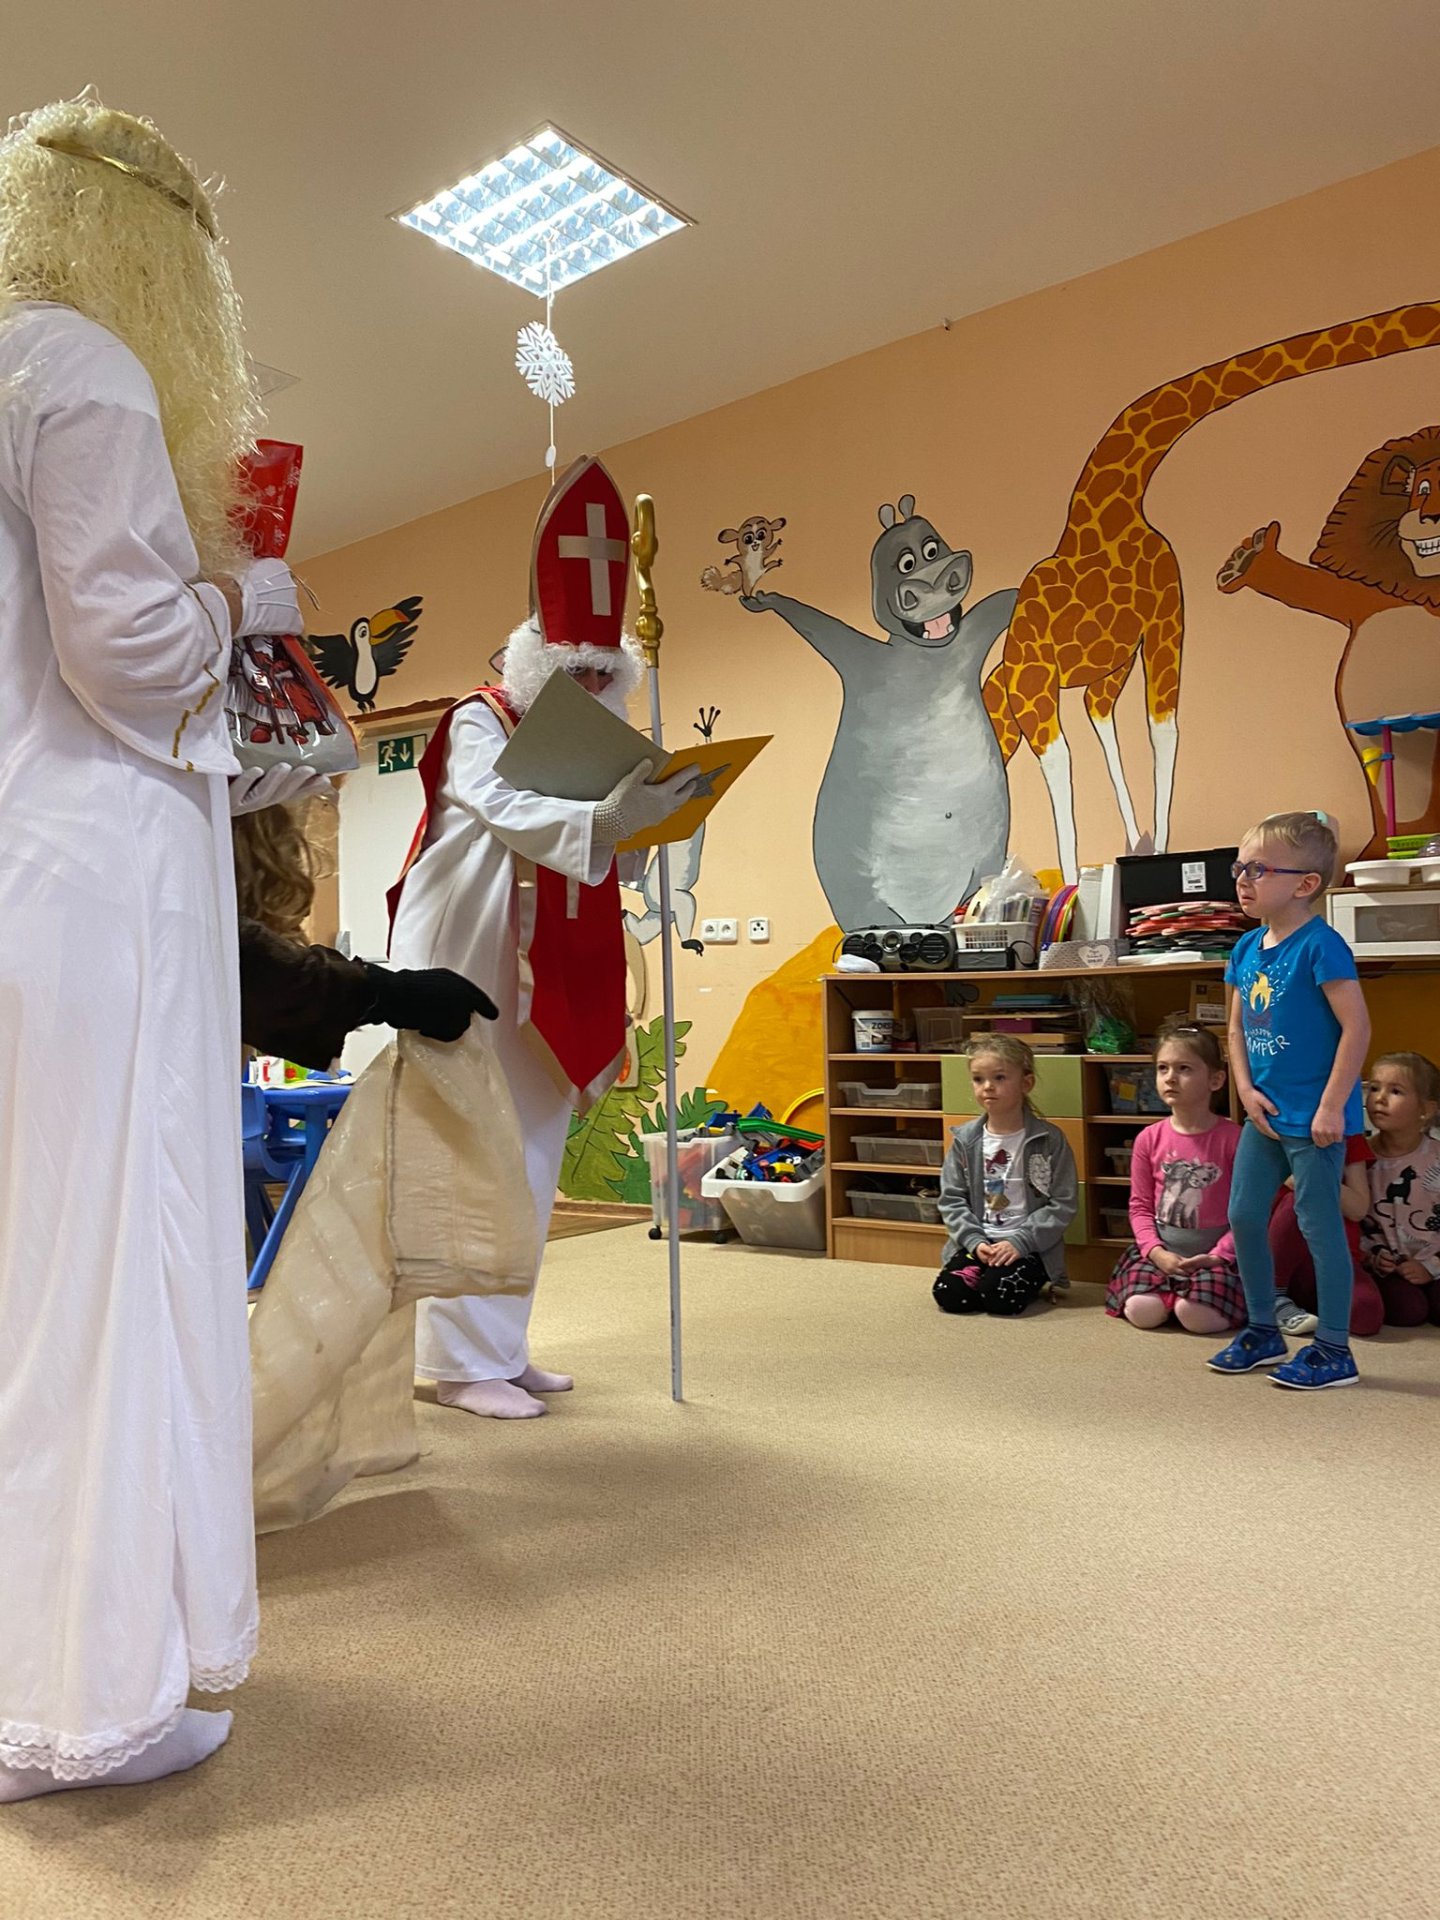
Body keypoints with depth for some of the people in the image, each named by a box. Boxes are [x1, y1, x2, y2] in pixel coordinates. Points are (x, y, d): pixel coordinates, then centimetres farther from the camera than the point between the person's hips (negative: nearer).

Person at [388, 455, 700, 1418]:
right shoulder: (479, 725, -5)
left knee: (532, 1159, 9)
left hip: (547, 980, 8)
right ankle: (463, 1360, 3)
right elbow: (506, 814, -27)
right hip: (471, 972, -7)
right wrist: (605, 820, -40)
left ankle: (502, 1346, 20)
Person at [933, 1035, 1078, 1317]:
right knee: (948, 1295, -20)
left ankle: (1032, 1283, 6)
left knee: (999, 1297, -27)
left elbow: (1063, 1203, -7)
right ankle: (983, 1273, 9)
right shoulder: (965, 1139, 3)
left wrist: (1020, 1241, -16)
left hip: (1030, 1246, -3)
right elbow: (952, 1199, 5)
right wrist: (975, 1241, -10)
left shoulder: (1049, 1140, -6)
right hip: (977, 1243, 3)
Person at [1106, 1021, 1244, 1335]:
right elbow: (1140, 1206, 5)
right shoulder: (1149, 1139, 1)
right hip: (1161, 1248, 2)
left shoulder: (1232, 1138, -7)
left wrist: (1218, 1255, -16)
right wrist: (1156, 1252, -11)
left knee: (1196, 1315, -28)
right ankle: (1176, 1294, 10)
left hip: (1215, 1252, -2)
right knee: (1141, 1311, -22)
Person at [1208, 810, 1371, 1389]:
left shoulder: (1319, 945, -16)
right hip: (1266, 1113, 8)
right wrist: (1247, 1090, 0)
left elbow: (1357, 1027, -19)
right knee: (1243, 1216, 13)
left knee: (1319, 1223, 1)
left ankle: (1334, 1351, 16)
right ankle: (1263, 1331, 30)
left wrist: (1331, 1106, -20)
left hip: (1313, 1117, -8)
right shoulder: (1247, 949, 7)